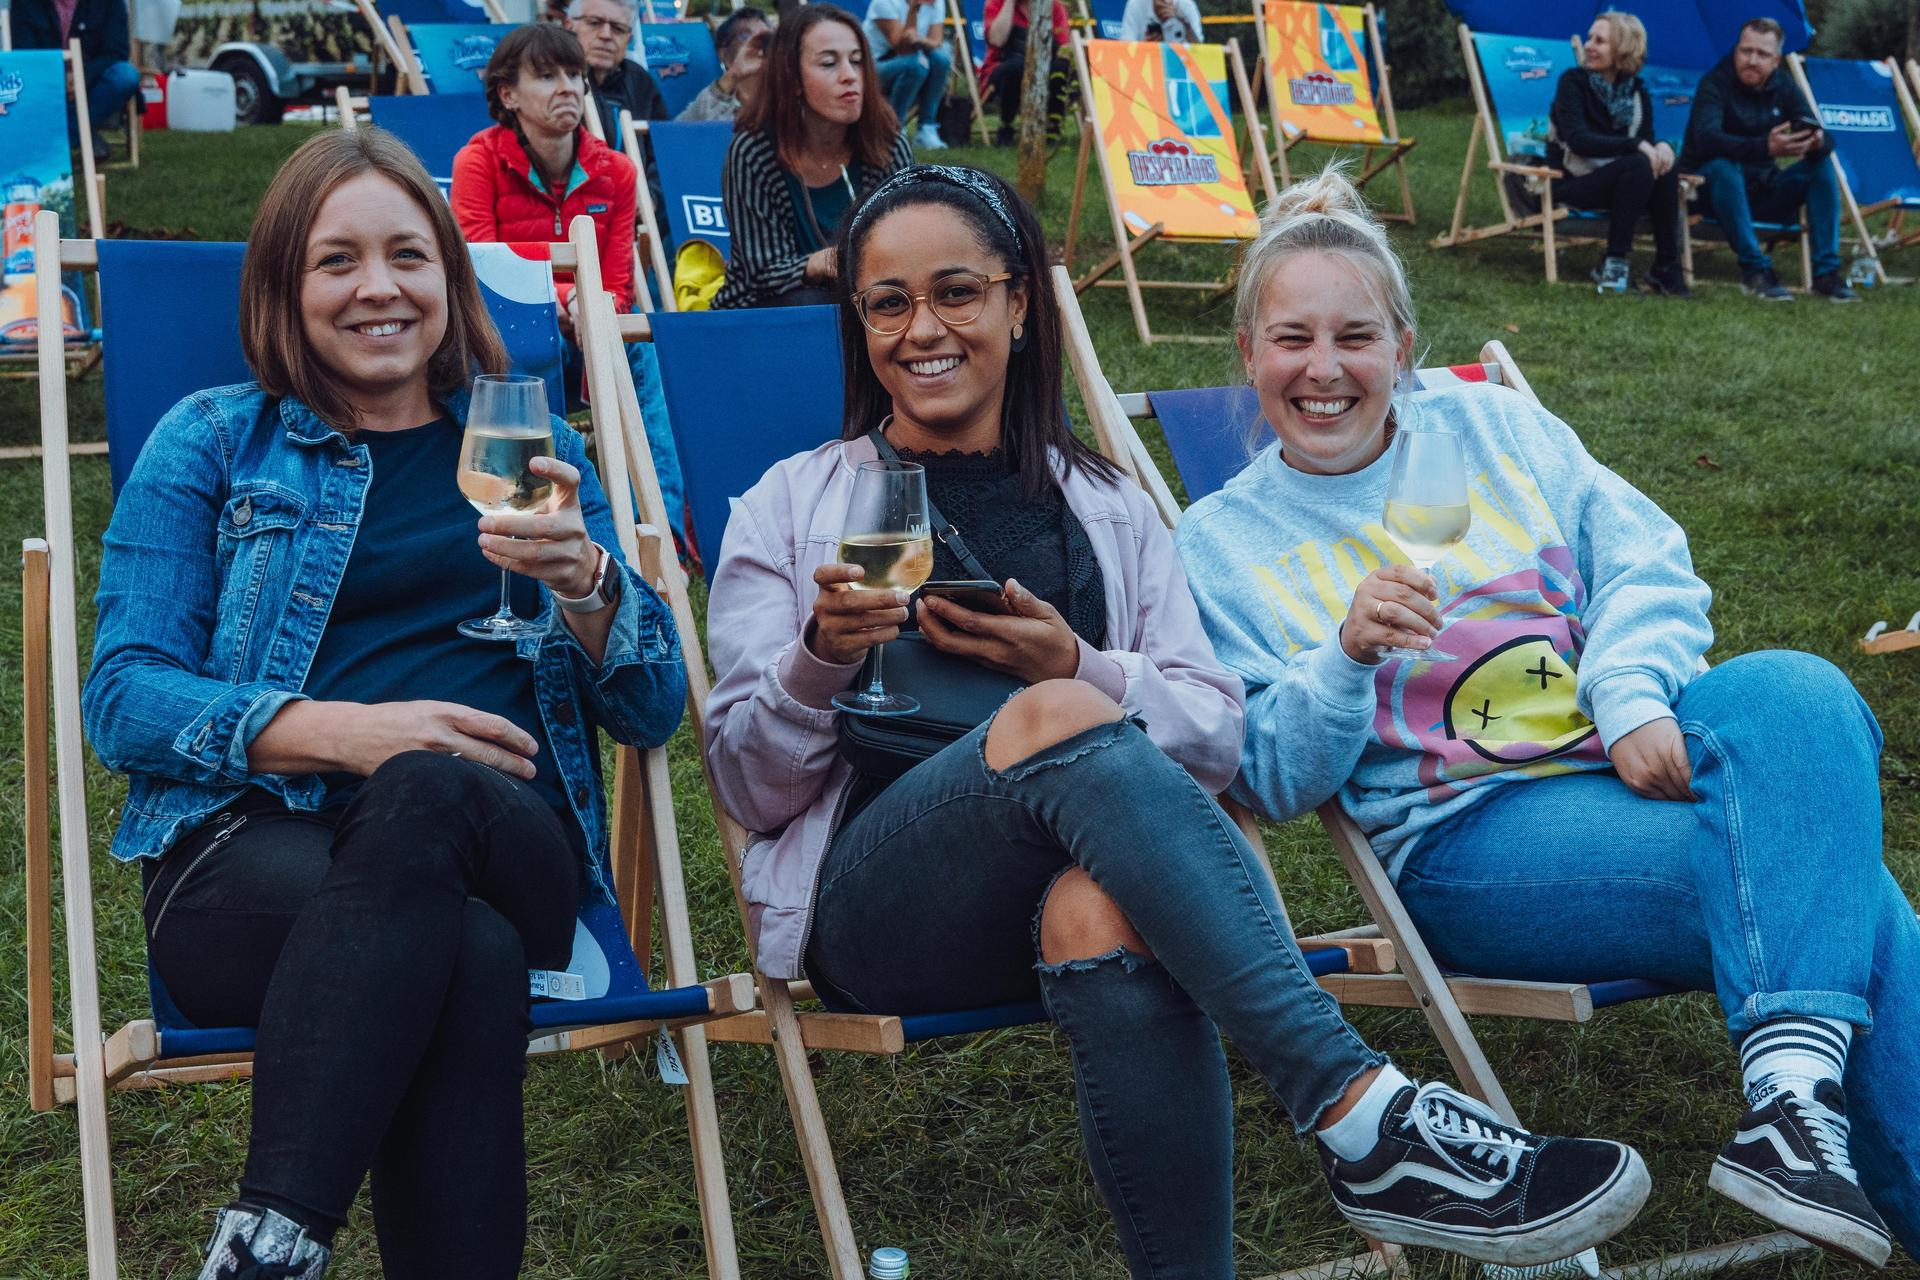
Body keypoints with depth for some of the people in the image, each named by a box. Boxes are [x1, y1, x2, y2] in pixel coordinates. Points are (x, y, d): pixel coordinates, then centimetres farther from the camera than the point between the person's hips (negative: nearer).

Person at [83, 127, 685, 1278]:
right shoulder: (213, 441, 14)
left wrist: (583, 578, -10)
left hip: (503, 846, 2)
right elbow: (122, 697, 3)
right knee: (472, 961, -36)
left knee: (424, 793, -36)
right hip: (254, 849, -2)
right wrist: (340, 731, -14)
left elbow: (656, 708, 13)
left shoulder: (530, 446, 19)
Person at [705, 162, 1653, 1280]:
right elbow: (752, 785, 11)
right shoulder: (791, 506, 18)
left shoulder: (1106, 506, 24)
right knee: (1063, 720, -35)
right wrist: (821, 657, -10)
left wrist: (1077, 667, -9)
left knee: (1103, 916, -39)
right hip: (872, 902, -1)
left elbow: (1218, 736, 11)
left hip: (1089, 873, 1)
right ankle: (1364, 1113, -40)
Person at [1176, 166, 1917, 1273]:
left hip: (1640, 750, 4)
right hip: (1464, 831, -4)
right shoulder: (1221, 545, 7)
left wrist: (1635, 703, -11)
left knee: (1801, 693, -32)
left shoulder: (1492, 424, 16)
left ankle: (1794, 1091, -39)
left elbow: (1647, 561, 8)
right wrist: (1347, 656, -19)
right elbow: (1271, 781, 0)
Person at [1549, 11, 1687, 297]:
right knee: (1639, 166, -31)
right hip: (1573, 181, -5)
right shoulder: (1573, 81, -7)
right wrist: (1636, 145, -28)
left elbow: (1646, 142, 3)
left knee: (1665, 169, -26)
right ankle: (1614, 263, -25)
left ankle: (1666, 268, -18)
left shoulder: (1637, 92, 8)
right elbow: (1577, 139, -20)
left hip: (1620, 178, 5)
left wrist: (1661, 147, -23)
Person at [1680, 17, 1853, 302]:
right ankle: (1755, 270, -31)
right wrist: (1765, 148, -50)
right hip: (1711, 190, -5)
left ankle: (1826, 272, -16)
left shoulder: (1783, 85, 2)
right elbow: (1706, 138, -34)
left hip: (1762, 189, 5)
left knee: (1821, 165, -13)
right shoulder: (1715, 83, -15)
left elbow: (1821, 137, -6)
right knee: (1723, 167, -36)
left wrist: (1818, 142, -33)